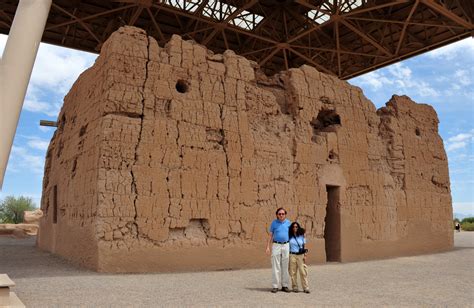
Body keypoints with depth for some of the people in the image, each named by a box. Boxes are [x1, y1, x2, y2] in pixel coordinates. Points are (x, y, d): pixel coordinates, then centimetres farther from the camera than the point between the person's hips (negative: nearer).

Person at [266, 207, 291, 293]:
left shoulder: (288, 223, 6)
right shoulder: (274, 223, 2)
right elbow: (270, 235, 5)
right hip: (276, 245, -2)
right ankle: (275, 286, 1)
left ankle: (285, 285, 14)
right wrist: (268, 247, -2)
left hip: (286, 245, 2)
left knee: (285, 266, 6)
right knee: (275, 266, -3)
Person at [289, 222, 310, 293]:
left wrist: (305, 255, 0)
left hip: (300, 255, 0)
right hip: (292, 255, 0)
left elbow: (304, 247, 9)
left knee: (303, 271, -6)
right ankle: (295, 287, 9)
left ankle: (306, 287, -1)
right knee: (293, 272, 0)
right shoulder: (289, 236, 6)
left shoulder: (301, 236, 8)